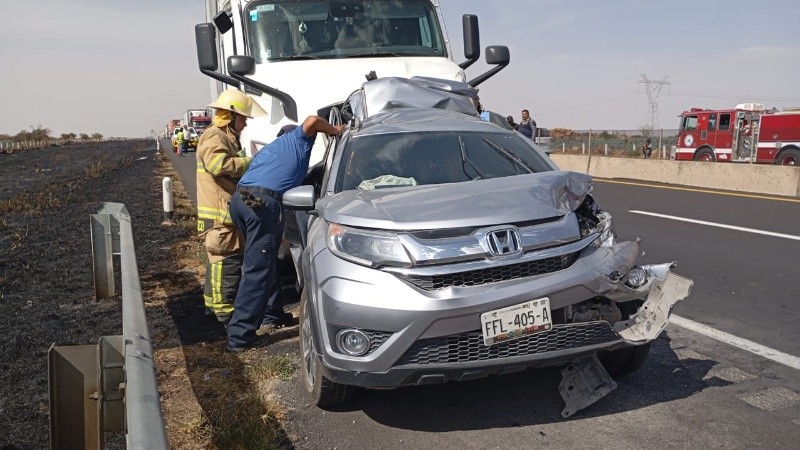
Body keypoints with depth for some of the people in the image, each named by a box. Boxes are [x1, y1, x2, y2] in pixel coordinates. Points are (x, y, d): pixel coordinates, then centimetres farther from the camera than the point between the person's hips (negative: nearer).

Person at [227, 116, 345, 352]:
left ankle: (272, 314, 30)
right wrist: (335, 130, 15)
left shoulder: (266, 149, 38)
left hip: (239, 198, 8)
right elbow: (312, 120, -4)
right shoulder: (297, 139, 19)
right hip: (263, 202, -8)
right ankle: (241, 335, -8)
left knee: (266, 262, 22)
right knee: (258, 270, -7)